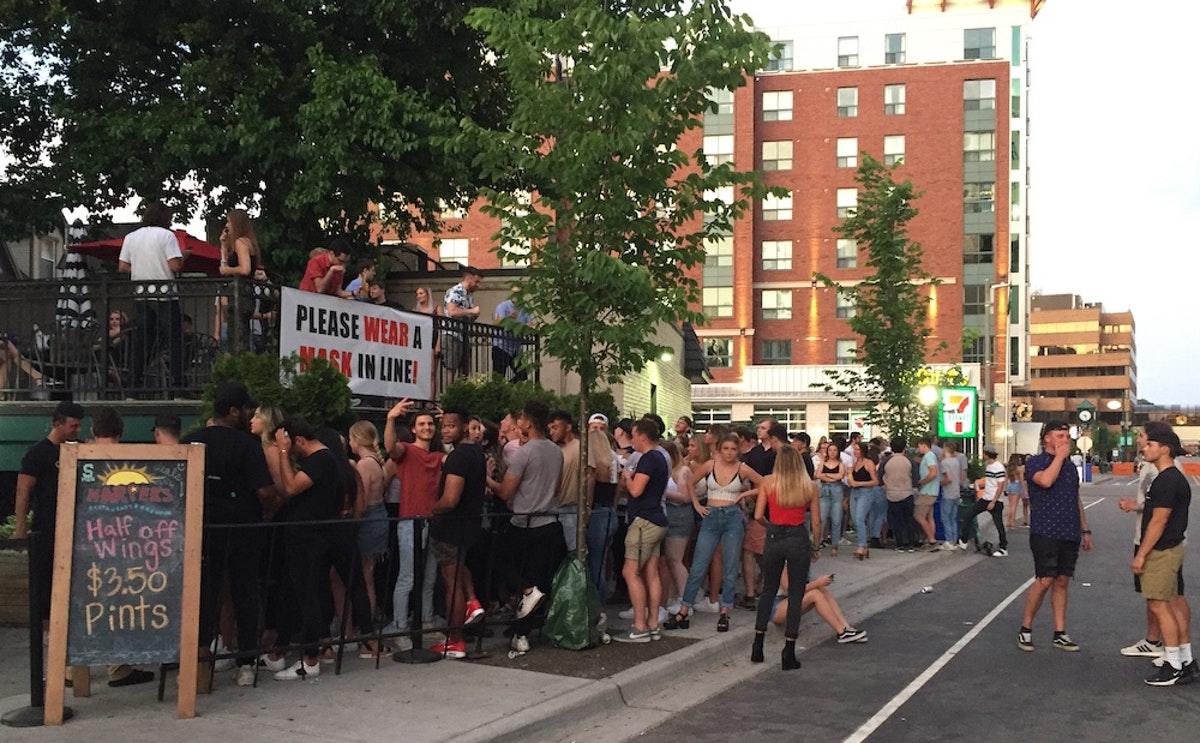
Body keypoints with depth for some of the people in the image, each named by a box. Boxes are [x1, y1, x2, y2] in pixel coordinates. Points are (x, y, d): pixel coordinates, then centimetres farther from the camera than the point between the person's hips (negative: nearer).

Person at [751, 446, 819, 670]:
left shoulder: (768, 482, -2)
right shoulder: (810, 486, -2)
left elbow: (758, 516, -4)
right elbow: (816, 521, 0)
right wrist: (816, 545, 15)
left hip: (774, 537, 1)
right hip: (799, 539, -1)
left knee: (768, 590, 17)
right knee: (796, 595, 7)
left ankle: (758, 647, 17)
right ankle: (789, 653, 6)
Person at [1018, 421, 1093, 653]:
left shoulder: (1069, 466, 18)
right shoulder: (1035, 462, -3)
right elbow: (1046, 480, -25)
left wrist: (1085, 530, 20)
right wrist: (1059, 456, -13)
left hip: (1070, 534, 6)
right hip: (1045, 532, -6)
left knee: (1062, 582, 7)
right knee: (1045, 581, -11)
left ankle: (1060, 634, 12)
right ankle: (1025, 629, 2)